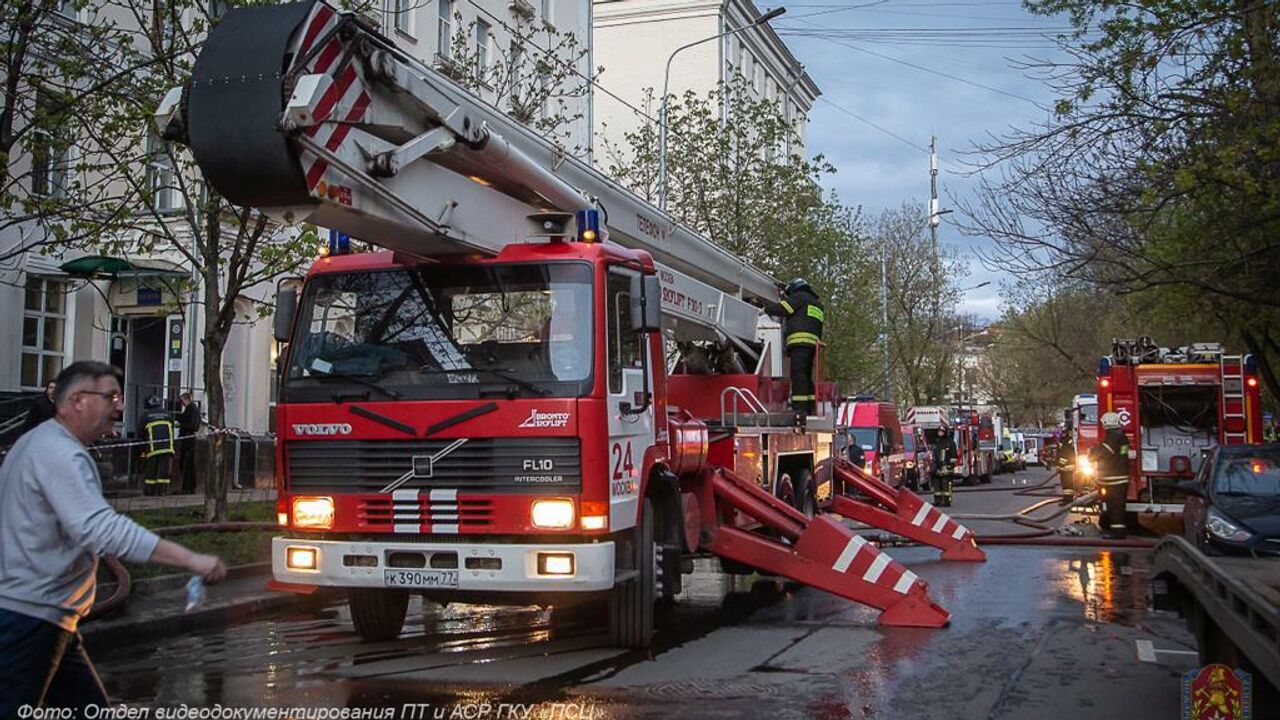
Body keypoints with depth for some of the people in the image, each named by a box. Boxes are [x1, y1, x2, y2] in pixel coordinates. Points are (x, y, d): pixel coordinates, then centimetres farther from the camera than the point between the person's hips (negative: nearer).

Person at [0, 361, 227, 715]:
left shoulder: (39, 443, 17)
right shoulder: (60, 454, -18)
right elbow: (101, 528, -32)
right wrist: (190, 560, -36)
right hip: (29, 616, -11)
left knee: (89, 707, 11)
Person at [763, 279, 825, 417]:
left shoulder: (799, 297, 5)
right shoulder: (816, 303, 32)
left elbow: (782, 309, -2)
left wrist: (766, 308, 12)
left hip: (800, 341, -9)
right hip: (813, 342, 9)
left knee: (798, 375, -15)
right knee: (806, 376, 12)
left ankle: (800, 408, -23)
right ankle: (811, 408, 8)